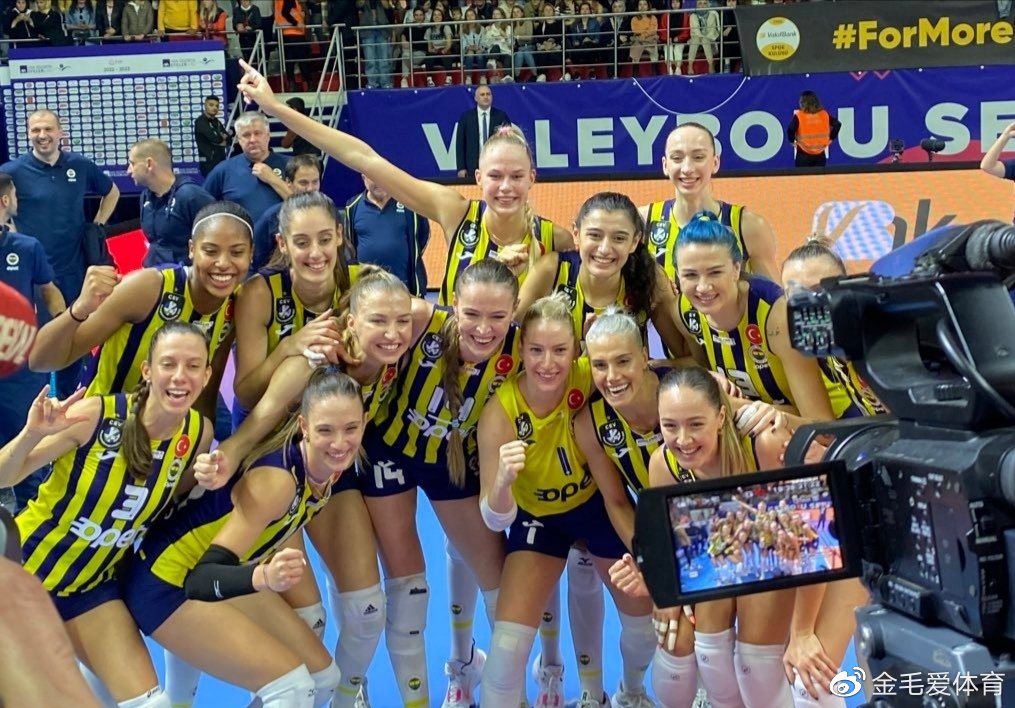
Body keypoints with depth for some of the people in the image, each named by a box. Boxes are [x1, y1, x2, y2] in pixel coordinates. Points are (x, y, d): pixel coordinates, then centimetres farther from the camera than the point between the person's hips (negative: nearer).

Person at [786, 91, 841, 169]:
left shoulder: (799, 115, -8)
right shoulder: (825, 114, 3)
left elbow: (790, 129, -22)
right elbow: (837, 124, -1)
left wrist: (792, 141, -5)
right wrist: (830, 138, 6)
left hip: (803, 154, -3)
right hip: (820, 154, 3)